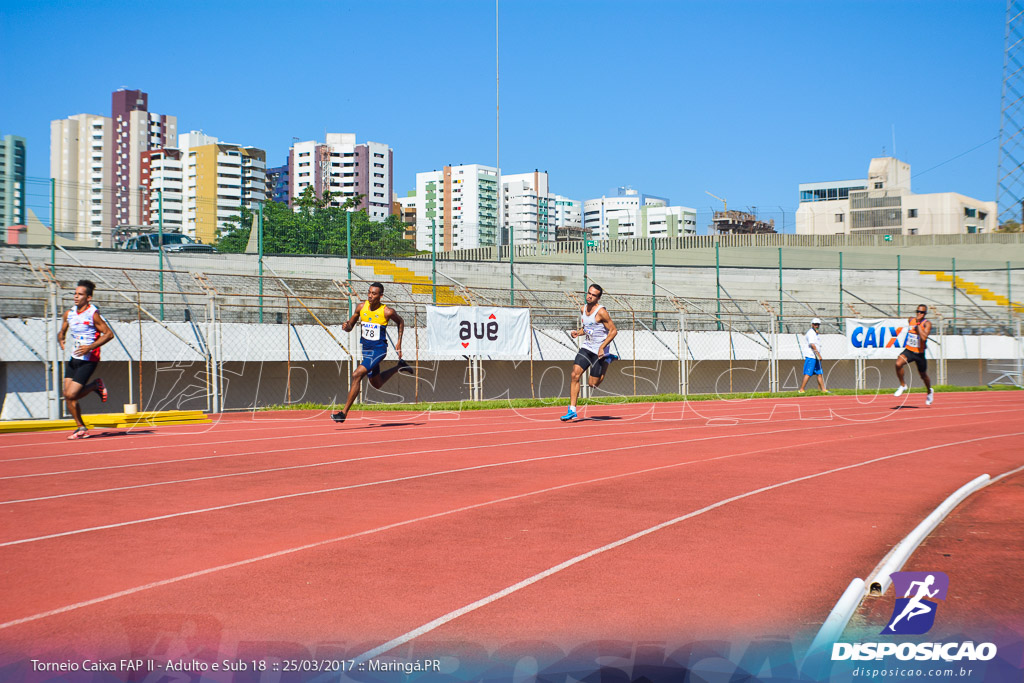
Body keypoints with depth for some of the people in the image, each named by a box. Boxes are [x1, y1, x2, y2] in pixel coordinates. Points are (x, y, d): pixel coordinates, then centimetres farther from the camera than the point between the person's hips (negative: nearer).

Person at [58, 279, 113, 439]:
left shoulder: (93, 315, -13)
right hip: (73, 360, 7)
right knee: (68, 397, 2)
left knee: (71, 395, -13)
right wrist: (61, 340, -4)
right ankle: (81, 428, 18)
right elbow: (62, 332, 20)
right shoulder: (69, 314, 7)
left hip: (88, 361, -7)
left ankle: (95, 385, 13)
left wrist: (90, 347, -22)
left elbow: (109, 334, -13)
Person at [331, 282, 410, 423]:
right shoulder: (362, 307, -4)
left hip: (378, 349, -6)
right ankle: (399, 367, 47)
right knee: (376, 384, 21)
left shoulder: (387, 312, -15)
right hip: (366, 349, 6)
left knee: (357, 375, -23)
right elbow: (350, 327, 6)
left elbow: (400, 322, 5)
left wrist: (399, 342, 0)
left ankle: (344, 412, -19)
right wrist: (346, 326, -18)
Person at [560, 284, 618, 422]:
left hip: (599, 350, -6)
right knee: (575, 374, -11)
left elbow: (613, 330, -13)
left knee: (593, 384, 0)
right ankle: (572, 410, -7)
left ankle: (608, 360, 23)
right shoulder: (583, 309, 7)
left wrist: (602, 347, -20)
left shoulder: (601, 312, -15)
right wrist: (578, 332, 0)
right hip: (586, 347, 6)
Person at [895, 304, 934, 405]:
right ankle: (903, 385, -4)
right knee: (898, 364, -26)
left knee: (923, 375, 14)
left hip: (920, 353, -2)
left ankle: (930, 391, 44)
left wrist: (918, 324, -28)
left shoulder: (927, 323, -13)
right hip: (908, 351, 2)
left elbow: (924, 337, -31)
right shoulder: (910, 320, 0)